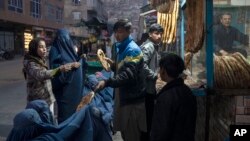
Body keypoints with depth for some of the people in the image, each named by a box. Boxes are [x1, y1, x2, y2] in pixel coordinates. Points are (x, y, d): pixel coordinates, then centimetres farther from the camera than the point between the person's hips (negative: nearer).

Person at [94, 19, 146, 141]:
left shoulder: (132, 50, -18)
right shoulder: (121, 48, 12)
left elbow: (128, 75, -32)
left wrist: (107, 82, -40)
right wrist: (113, 64, 4)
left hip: (132, 99, -9)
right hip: (123, 96, 9)